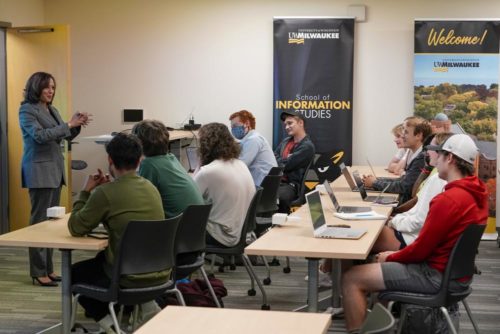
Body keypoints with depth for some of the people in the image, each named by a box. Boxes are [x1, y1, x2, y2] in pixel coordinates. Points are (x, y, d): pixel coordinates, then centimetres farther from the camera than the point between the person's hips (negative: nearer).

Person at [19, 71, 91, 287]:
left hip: (55, 169, 8)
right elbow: (39, 135, -20)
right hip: (39, 170, -8)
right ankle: (38, 272, -2)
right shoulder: (27, 110, -8)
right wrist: (68, 124, -21)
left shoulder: (52, 110, 16)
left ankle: (48, 268, 14)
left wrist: (77, 125, -4)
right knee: (40, 220, -6)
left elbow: (67, 136, 15)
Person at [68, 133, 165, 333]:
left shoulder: (105, 193, -15)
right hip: (161, 272, 7)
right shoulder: (151, 188, 5)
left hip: (131, 276, -7)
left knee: (74, 273, 21)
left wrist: (86, 191, 5)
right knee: (101, 257, 34)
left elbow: (75, 228, -4)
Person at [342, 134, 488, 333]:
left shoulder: (449, 199, -26)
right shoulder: (476, 192, 4)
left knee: (352, 279, -8)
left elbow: (420, 249, -19)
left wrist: (390, 257, -1)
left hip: (438, 275, -10)